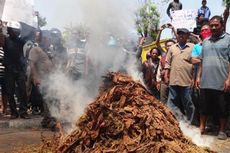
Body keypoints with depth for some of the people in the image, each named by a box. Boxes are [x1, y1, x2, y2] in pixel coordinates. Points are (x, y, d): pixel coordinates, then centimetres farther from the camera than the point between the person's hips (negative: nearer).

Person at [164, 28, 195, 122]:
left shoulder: (192, 47, 4)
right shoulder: (172, 48, 14)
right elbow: (168, 62, 13)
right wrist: (166, 75, 4)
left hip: (186, 81, -3)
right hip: (173, 80, 3)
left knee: (188, 104, 6)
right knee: (172, 102, 6)